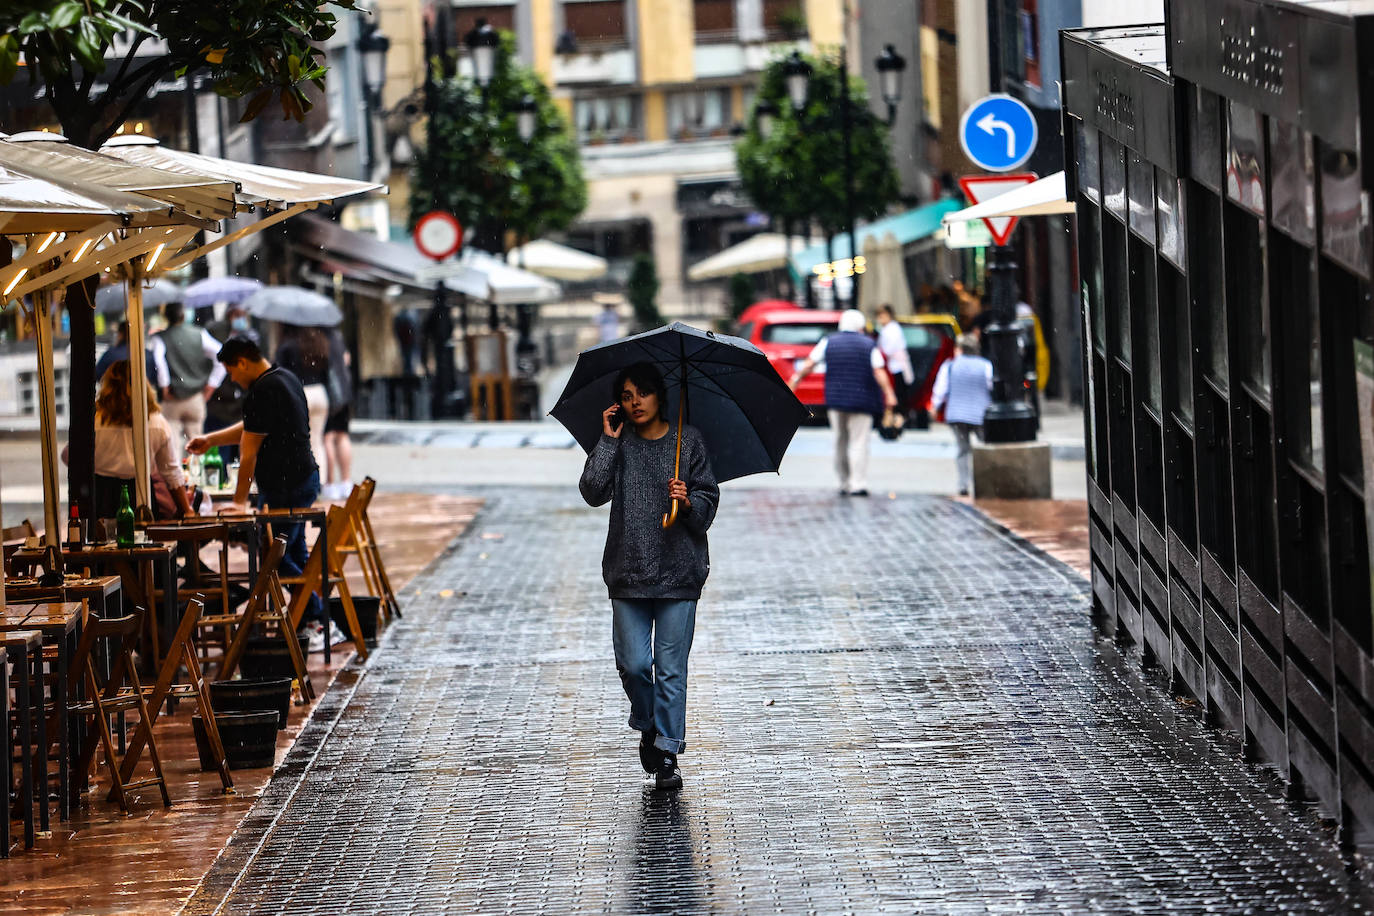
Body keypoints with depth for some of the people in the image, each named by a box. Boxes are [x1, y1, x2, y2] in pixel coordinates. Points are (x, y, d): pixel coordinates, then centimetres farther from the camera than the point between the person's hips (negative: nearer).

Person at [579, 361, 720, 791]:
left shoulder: (689, 442, 2)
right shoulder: (619, 445, 6)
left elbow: (708, 505, 3)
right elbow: (593, 491, -8)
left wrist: (688, 502, -18)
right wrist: (608, 440, -9)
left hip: (678, 573, -1)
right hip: (628, 571, 2)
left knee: (671, 668, -2)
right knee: (633, 663, 0)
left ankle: (667, 754, 5)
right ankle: (647, 726, 27)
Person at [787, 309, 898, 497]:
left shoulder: (829, 342, 6)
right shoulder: (869, 346, 1)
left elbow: (809, 364, 5)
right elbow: (879, 372, -8)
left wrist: (795, 380, 15)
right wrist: (889, 394, -9)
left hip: (835, 399, 2)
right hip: (861, 401, -2)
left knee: (840, 442, 12)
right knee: (858, 442, -4)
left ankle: (844, 484, 15)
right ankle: (858, 484, -13)